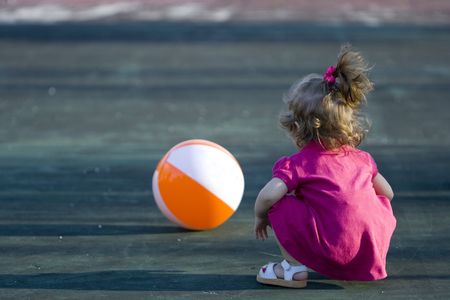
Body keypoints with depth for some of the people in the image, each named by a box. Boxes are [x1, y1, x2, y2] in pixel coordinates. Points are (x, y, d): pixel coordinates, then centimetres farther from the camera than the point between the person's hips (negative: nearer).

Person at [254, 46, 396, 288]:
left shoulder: (299, 164, -1)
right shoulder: (361, 158, 16)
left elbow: (268, 195, -14)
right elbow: (387, 193, 25)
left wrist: (260, 217, 9)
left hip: (333, 254, -5)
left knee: (278, 205, 4)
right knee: (381, 203, 33)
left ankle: (294, 268, 4)